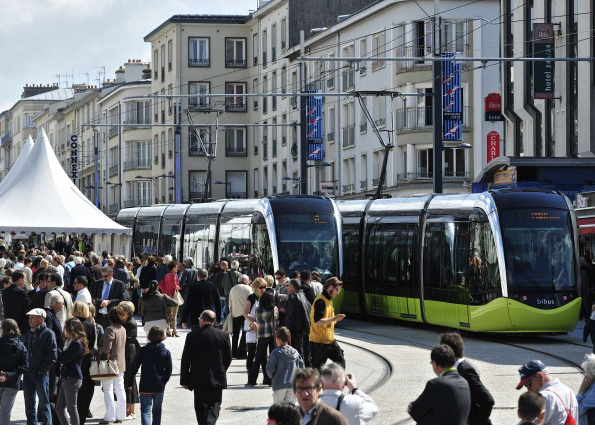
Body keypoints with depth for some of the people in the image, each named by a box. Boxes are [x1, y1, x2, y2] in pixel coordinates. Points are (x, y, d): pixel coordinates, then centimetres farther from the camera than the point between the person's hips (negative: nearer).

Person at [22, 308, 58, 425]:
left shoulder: (48, 334, -6)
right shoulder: (29, 334, 14)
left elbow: (53, 356, -10)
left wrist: (42, 370, -12)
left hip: (41, 375, -7)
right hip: (28, 375, 7)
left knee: (44, 404, -3)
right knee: (29, 405, 10)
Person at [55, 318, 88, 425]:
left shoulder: (77, 344, -15)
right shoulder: (74, 342, 16)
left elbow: (63, 359, -17)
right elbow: (64, 359, 16)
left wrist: (65, 347, -4)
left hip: (72, 379, -10)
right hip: (66, 379, 10)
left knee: (71, 408, -5)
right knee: (59, 408, 13)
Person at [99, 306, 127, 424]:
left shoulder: (110, 329, -17)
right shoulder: (123, 329, 9)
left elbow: (106, 347, -24)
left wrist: (104, 356, -9)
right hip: (121, 363, 8)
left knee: (108, 390, -4)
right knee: (120, 390, 12)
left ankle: (109, 416, -6)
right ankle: (120, 415, 17)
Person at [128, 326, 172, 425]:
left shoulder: (142, 351, -6)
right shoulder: (166, 352, -2)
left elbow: (133, 367, -4)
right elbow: (169, 370, -2)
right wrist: (163, 381, 11)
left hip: (145, 386, -2)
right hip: (159, 387, 2)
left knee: (145, 410, -5)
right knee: (157, 410, 18)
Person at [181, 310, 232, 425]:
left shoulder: (192, 336, -5)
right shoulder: (223, 336, -2)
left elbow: (185, 360, -1)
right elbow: (228, 358, 5)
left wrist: (184, 380, 6)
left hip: (199, 381, -1)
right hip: (217, 380, 1)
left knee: (201, 408, 11)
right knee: (214, 406, 6)